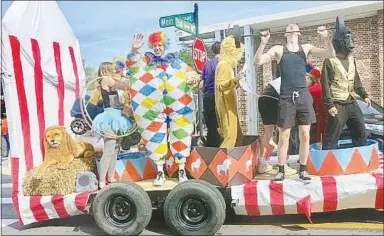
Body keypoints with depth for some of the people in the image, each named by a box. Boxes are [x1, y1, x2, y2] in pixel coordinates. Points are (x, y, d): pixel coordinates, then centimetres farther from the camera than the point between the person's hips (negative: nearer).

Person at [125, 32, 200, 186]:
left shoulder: (176, 61, 14)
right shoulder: (147, 60, 13)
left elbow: (192, 74, 13)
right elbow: (132, 65, -4)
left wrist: (194, 79, -10)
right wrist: (134, 50, -21)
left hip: (178, 106, 0)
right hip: (154, 108, 0)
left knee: (180, 136, 2)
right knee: (156, 137, 2)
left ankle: (182, 171, 12)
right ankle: (160, 173, 11)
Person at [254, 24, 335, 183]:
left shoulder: (306, 48, 9)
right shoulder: (278, 50, 3)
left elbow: (331, 54, 1)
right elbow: (258, 62, -8)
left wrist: (327, 38, -15)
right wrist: (263, 43, -22)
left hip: (303, 96, 2)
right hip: (286, 97, -2)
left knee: (304, 135, 5)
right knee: (284, 136, 3)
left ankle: (303, 170, 18)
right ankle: (281, 171, 14)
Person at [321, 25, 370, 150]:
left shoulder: (351, 59, 14)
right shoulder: (330, 61, -8)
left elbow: (356, 80, 21)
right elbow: (325, 85, -12)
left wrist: (364, 95, 13)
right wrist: (329, 105, -18)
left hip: (352, 103, 8)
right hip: (338, 105, -7)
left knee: (361, 133, 14)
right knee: (332, 137, -6)